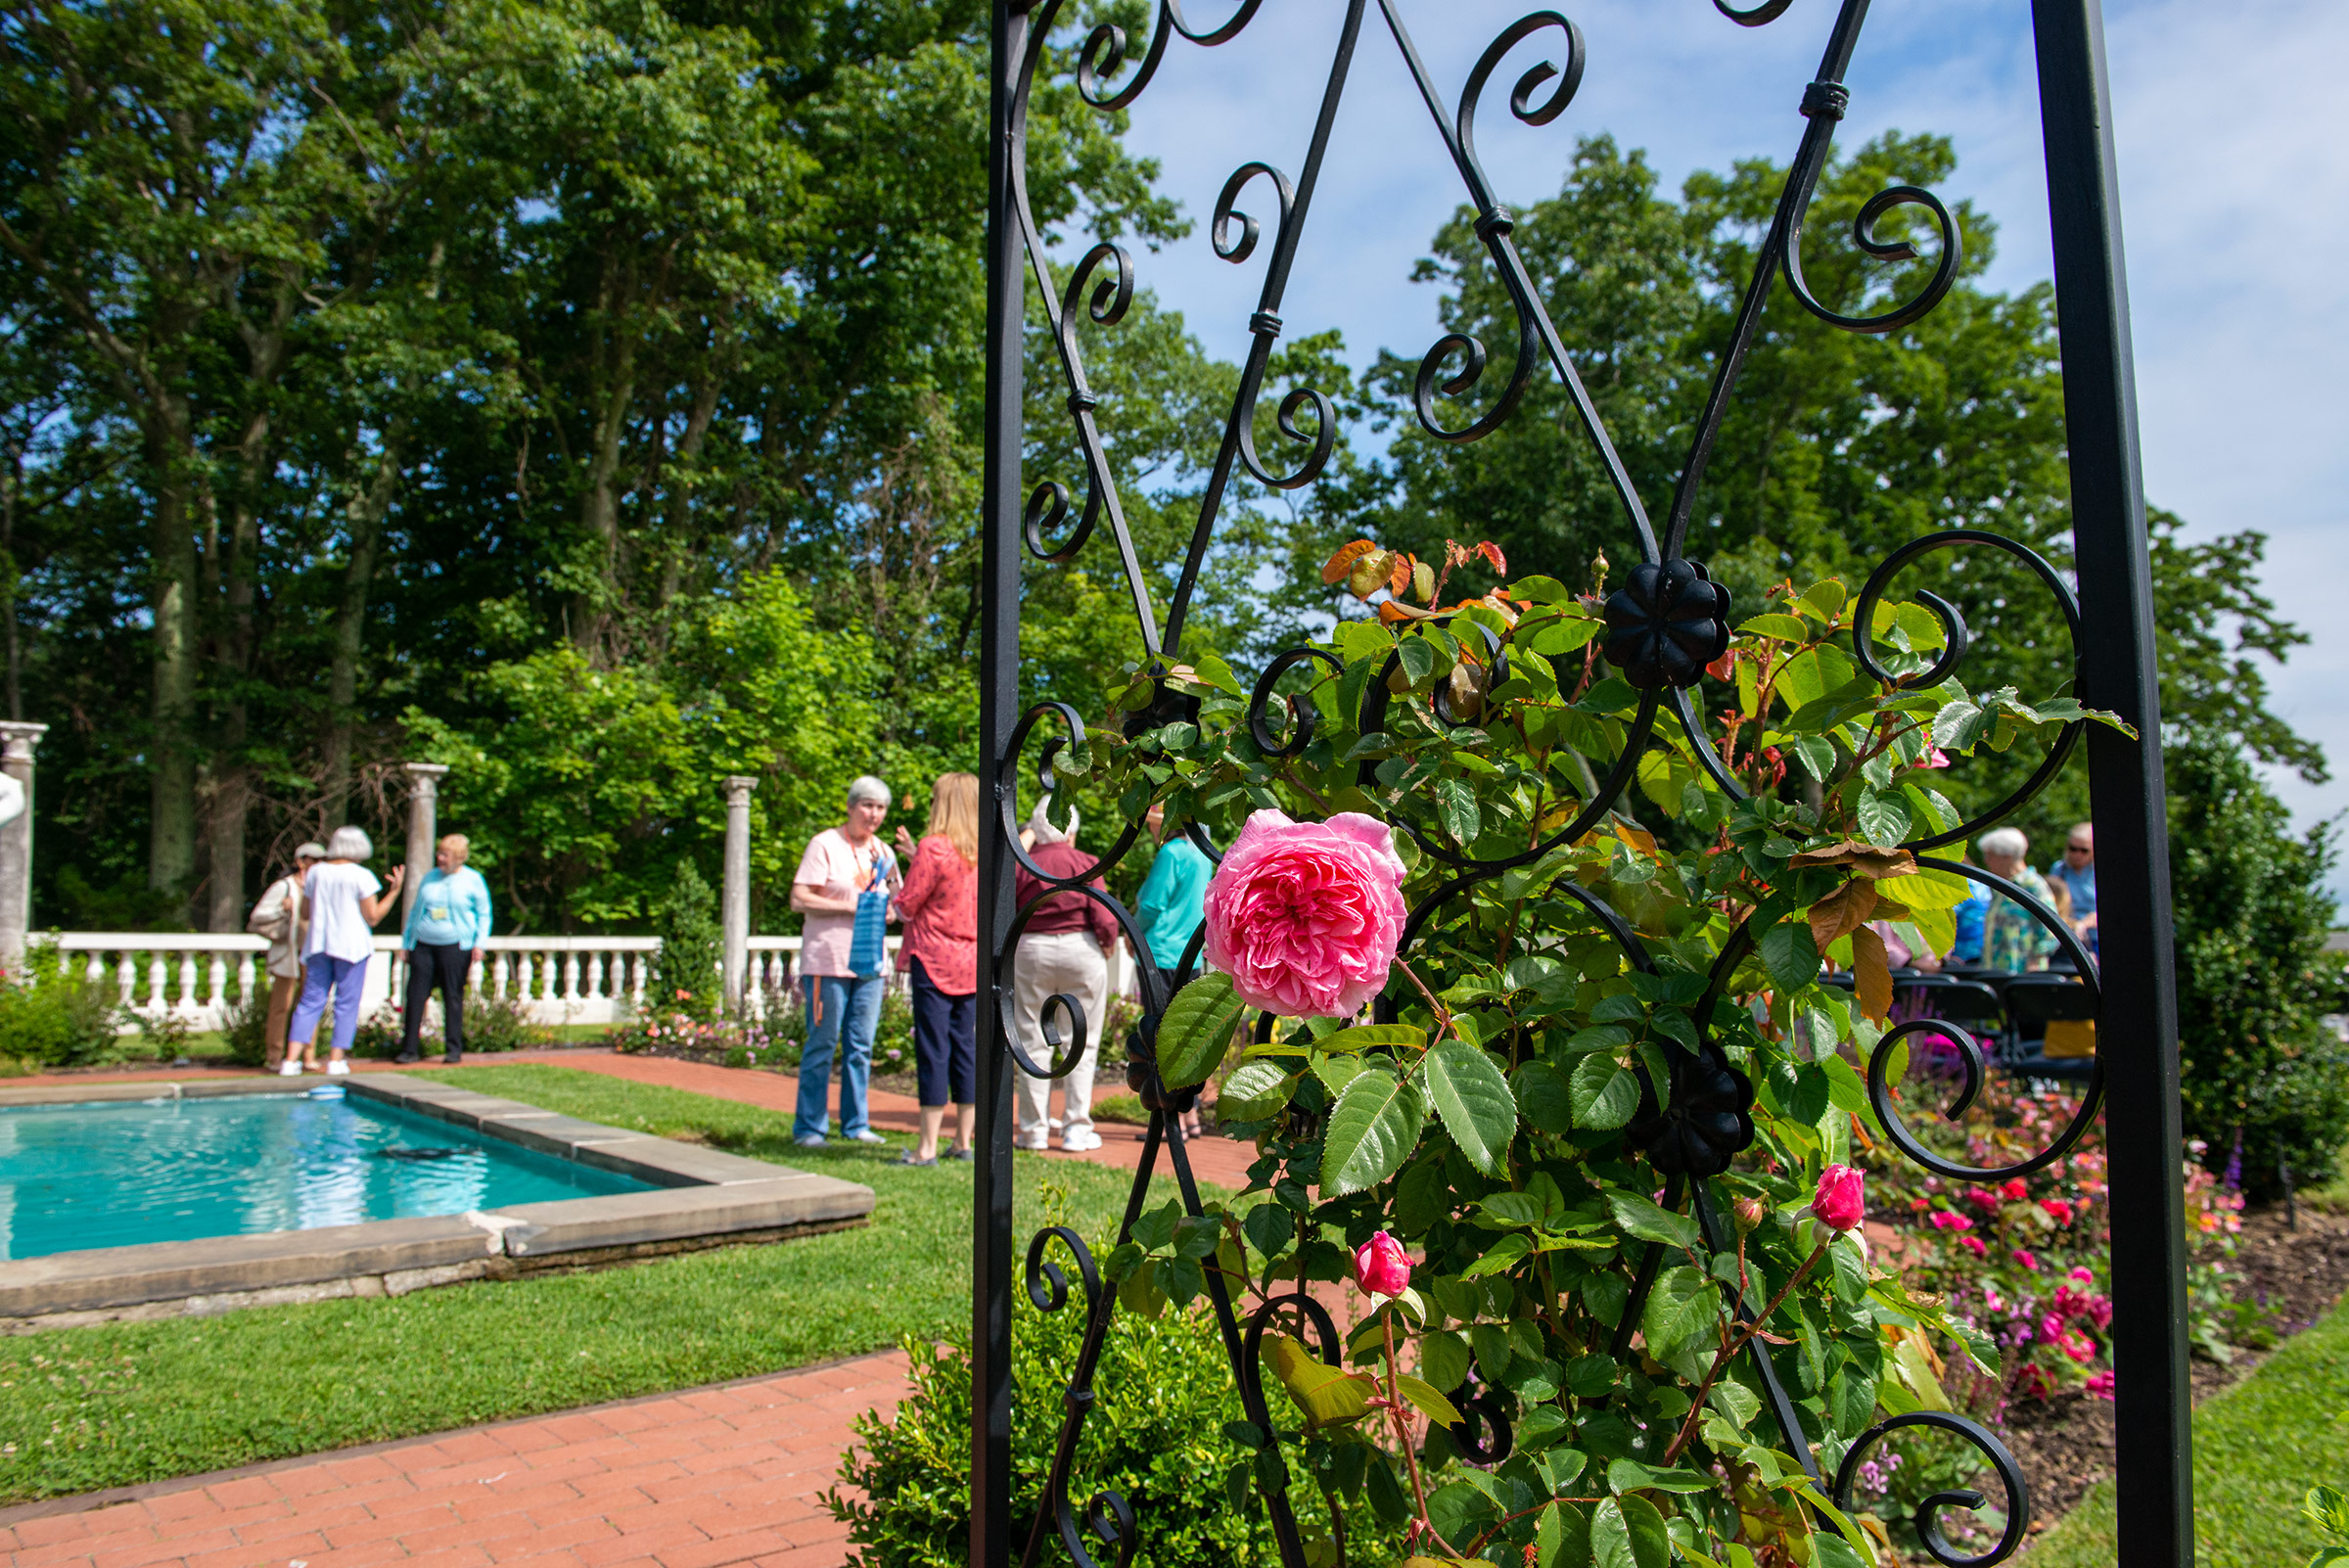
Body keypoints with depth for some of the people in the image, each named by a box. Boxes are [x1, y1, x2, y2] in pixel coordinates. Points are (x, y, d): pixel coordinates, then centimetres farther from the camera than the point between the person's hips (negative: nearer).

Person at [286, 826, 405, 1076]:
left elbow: (305, 912, 13)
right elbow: (372, 917, -7)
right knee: (346, 1003, 2)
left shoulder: (316, 872, 6)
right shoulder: (361, 876, -7)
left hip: (318, 944, 4)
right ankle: (337, 1060, 1)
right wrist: (395, 890, -1)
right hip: (351, 945, -4)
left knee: (311, 1001, 7)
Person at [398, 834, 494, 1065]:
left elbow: (483, 914, 5)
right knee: (415, 996, -1)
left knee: (453, 997, 0)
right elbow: (415, 911, 20)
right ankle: (409, 1049, 6)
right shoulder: (429, 877, 13)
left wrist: (479, 943, -5)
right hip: (423, 945, 4)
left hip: (455, 946, -3)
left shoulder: (473, 880, 3)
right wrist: (407, 942, 16)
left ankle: (455, 1049, 8)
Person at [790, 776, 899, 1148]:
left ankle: (855, 1124, 18)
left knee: (861, 1046, 9)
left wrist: (889, 910, 2)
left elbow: (897, 901, 26)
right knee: (822, 1043, -1)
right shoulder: (825, 844, -5)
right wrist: (851, 908, -15)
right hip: (828, 960, -6)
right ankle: (808, 1127, 9)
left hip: (870, 963, 6)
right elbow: (799, 899, -12)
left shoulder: (883, 852, 15)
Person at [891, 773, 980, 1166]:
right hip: (973, 961, 6)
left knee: (933, 1048, -4)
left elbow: (906, 907, -9)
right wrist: (916, 857, 20)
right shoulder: (983, 853, 7)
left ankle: (927, 1148, -1)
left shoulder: (933, 848, -13)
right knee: (966, 1046, 11)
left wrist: (895, 890, 12)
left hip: (934, 960, -6)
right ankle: (963, 1141, 17)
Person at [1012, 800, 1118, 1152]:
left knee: (1034, 1042, 8)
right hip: (1080, 950, -2)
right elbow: (1104, 920, -9)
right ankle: (1076, 1128, 9)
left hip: (1032, 952, 2)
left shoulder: (1022, 866, 0)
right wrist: (1107, 945, 9)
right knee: (1081, 1043, 7)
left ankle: (1034, 1130, 11)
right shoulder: (1085, 864, -5)